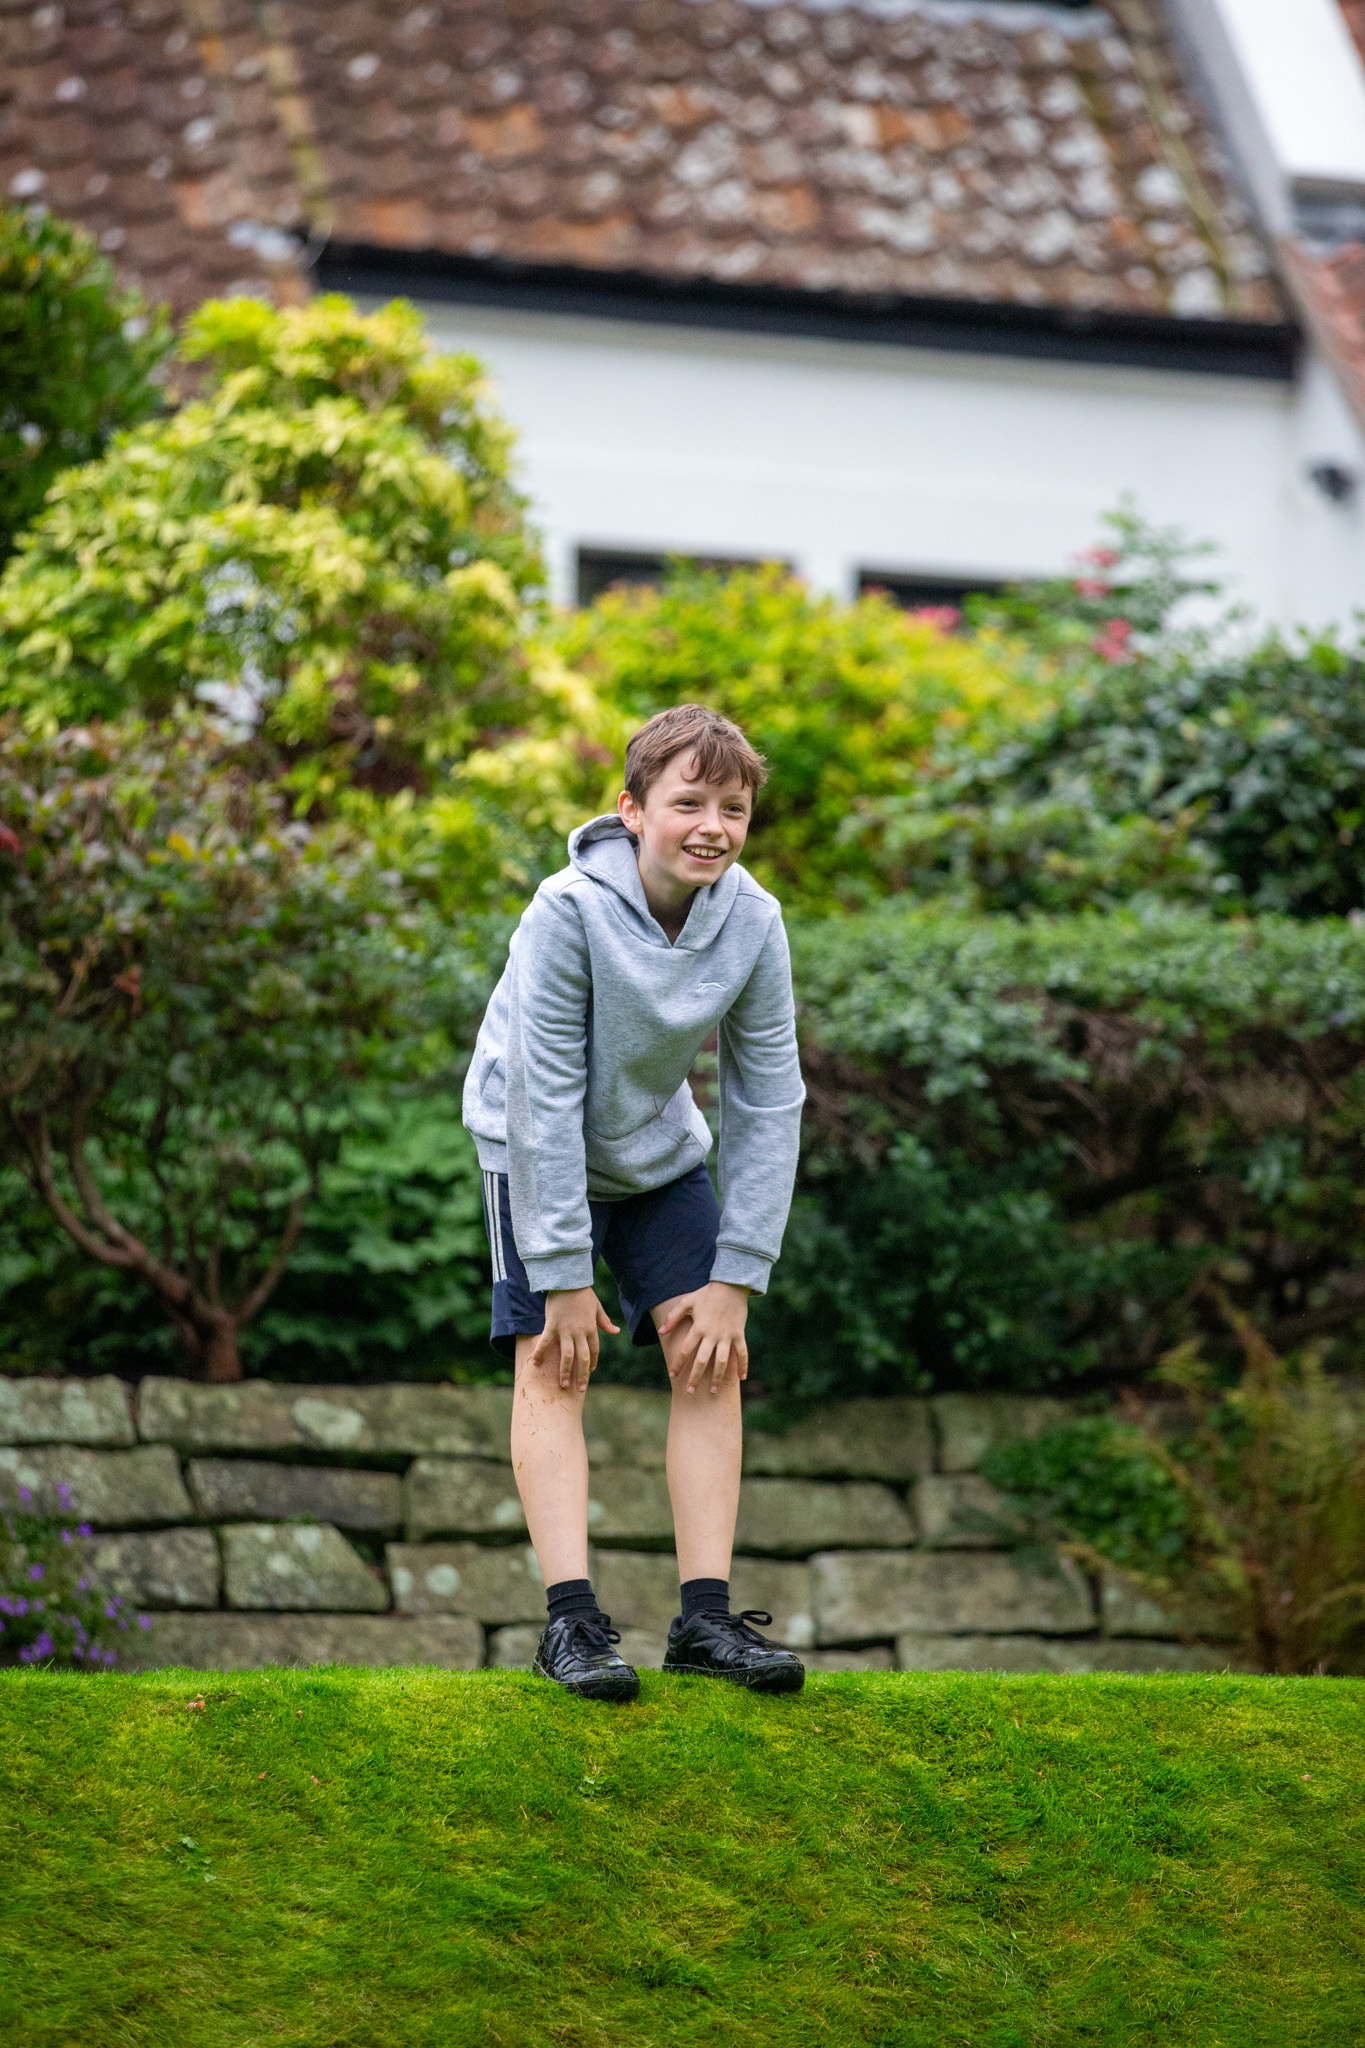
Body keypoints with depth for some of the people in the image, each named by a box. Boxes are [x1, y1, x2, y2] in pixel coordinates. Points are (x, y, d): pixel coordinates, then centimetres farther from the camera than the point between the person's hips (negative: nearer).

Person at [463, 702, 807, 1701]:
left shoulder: (753, 922, -18)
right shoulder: (571, 911, -30)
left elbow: (768, 1106, -12)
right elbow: (545, 1097, -27)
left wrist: (735, 1279, -15)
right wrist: (566, 1275, -25)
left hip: (660, 1151, 4)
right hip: (541, 1151, -4)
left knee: (712, 1357, -5)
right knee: (554, 1363, -12)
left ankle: (706, 1617, -4)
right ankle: (572, 1619, -15)